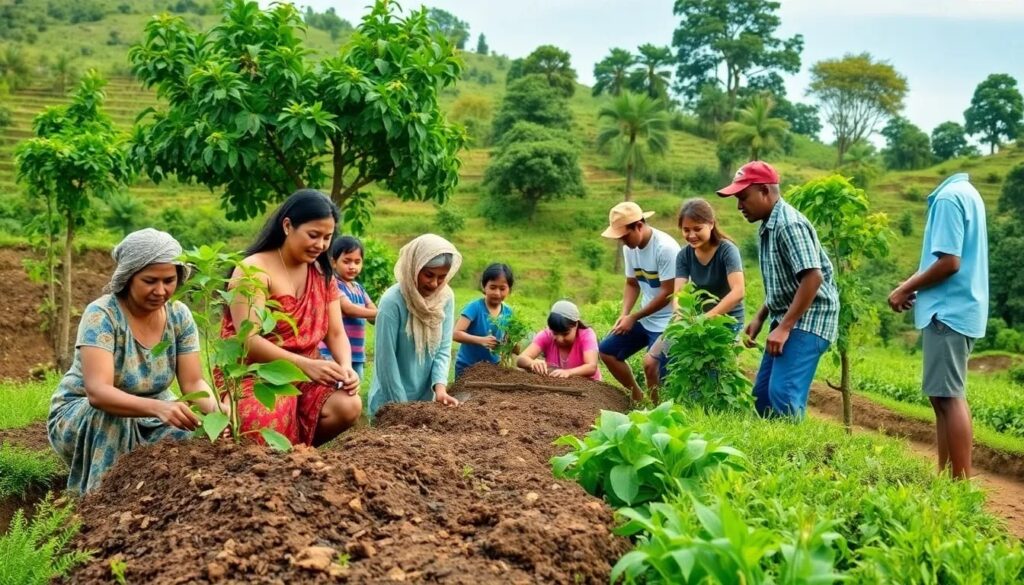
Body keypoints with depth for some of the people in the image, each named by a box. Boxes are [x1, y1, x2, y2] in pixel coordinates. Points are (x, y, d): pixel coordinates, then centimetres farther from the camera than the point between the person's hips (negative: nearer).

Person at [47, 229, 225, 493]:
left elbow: (193, 383, -12)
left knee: (189, 440, -25)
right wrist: (158, 407, -54)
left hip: (147, 419, 3)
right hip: (80, 417, -3)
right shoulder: (102, 314, -24)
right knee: (113, 417, -35)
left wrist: (218, 409, -36)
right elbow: (97, 392, -36)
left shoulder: (179, 315, -9)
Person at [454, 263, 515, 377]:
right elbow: (456, 333, -23)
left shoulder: (508, 312, -3)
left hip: (492, 367, 4)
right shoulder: (475, 307, -16)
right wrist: (481, 340, -34)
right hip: (466, 367, -4)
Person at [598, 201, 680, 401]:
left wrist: (633, 317, -17)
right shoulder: (630, 247, 0)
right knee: (608, 350, 8)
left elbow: (668, 293, -22)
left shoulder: (665, 248, -23)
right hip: (645, 317, 8)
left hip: (666, 321, -8)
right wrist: (624, 314, -8)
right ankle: (637, 396, 22)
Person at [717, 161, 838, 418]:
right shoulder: (769, 226, 13)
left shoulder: (789, 224, -18)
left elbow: (813, 277, -25)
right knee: (762, 394, 8)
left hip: (807, 320, -10)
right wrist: (760, 318, 14)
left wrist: (784, 328, -23)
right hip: (787, 319, 10)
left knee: (783, 394, -18)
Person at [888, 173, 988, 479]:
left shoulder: (949, 197, -15)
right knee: (944, 396, 13)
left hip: (948, 311, -10)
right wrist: (912, 285, 10)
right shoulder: (965, 193, 16)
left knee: (949, 397, -7)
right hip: (956, 309, 10)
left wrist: (906, 290, -8)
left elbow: (949, 262, -20)